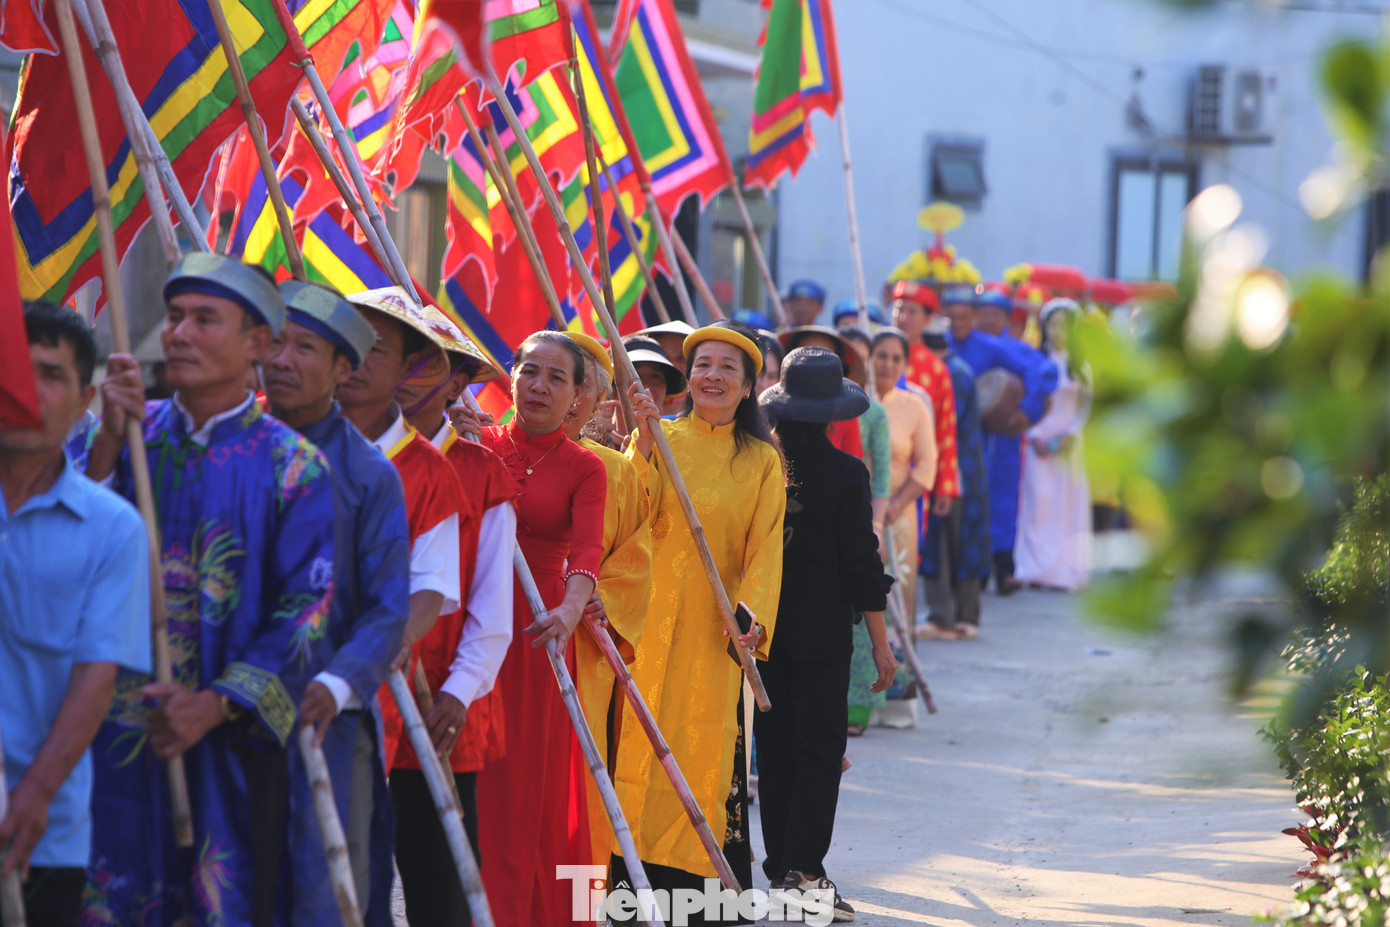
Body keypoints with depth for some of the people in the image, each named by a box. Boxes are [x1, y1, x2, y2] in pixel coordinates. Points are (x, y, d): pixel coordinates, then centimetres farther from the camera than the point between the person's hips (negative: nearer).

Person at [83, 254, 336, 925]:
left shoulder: (293, 464, 0)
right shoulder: (129, 433, 9)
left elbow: (305, 609, -5)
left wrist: (217, 704, -13)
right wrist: (110, 441, -11)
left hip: (226, 732, -2)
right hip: (116, 720, 2)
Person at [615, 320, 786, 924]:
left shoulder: (762, 461, 9)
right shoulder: (657, 439, 8)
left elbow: (765, 547, 2)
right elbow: (640, 518, -7)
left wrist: (751, 612, -13)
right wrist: (644, 446, -18)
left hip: (715, 625, 0)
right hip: (651, 618, 0)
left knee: (707, 745, -4)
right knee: (645, 736, -5)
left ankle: (690, 876, 0)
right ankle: (636, 873, -2)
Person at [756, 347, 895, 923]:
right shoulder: (844, 473, -10)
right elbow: (861, 563, -9)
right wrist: (880, 643, -2)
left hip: (760, 628, 4)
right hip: (822, 628, -3)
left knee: (774, 747, 12)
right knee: (819, 748, 0)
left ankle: (780, 869, 18)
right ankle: (805, 870, -10)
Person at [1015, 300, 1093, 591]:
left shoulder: (1081, 364, 6)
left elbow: (1087, 405, 5)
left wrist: (1072, 434, -9)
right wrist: (1035, 436, -7)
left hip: (1069, 442, 0)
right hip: (1040, 441, 0)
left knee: (1068, 503, -2)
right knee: (1039, 499, -6)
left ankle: (1065, 571, 2)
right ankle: (1038, 569, -2)